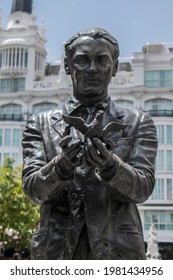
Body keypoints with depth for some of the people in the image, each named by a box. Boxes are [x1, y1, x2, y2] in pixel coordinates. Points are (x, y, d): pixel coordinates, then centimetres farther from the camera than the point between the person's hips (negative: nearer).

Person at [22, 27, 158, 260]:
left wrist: (110, 165, -21)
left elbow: (142, 188, -2)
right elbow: (32, 188, -1)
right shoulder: (41, 124, 9)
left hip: (117, 250, 0)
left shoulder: (138, 123, 8)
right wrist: (62, 164, -20)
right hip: (56, 249, 1)